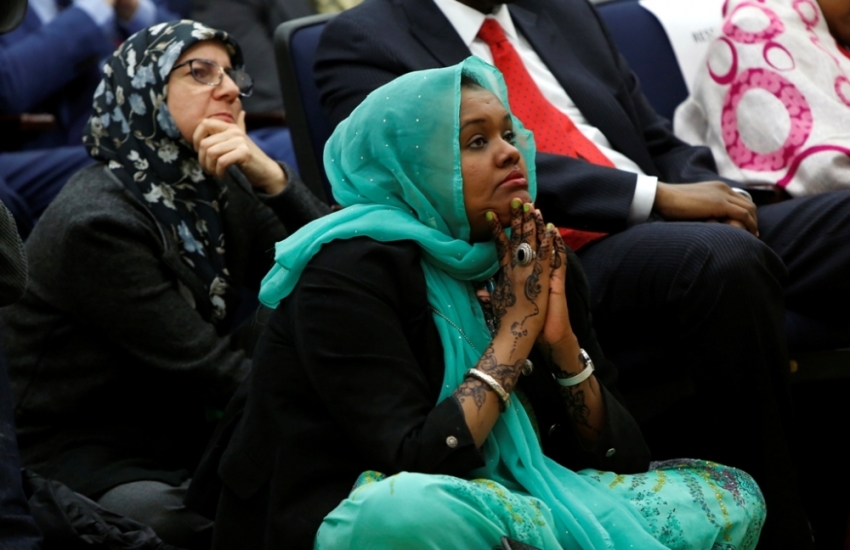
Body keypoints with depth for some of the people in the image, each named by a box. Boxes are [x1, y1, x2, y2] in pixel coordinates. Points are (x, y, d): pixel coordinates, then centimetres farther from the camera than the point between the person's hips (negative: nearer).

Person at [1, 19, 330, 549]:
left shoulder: (219, 188, 4)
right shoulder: (97, 222, -18)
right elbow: (204, 368, -20)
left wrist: (269, 176, -19)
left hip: (185, 435, 7)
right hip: (87, 461, -7)